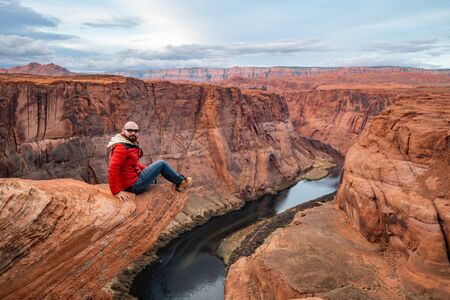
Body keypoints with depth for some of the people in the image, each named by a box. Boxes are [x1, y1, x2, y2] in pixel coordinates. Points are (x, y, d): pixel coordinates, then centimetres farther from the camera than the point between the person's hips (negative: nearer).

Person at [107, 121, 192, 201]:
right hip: (133, 185, -10)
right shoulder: (121, 147, -22)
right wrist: (116, 191, -30)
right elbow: (112, 169, -30)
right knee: (161, 164, -1)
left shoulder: (129, 144, 8)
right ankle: (181, 182, 16)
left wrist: (146, 169, 10)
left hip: (132, 182, 10)